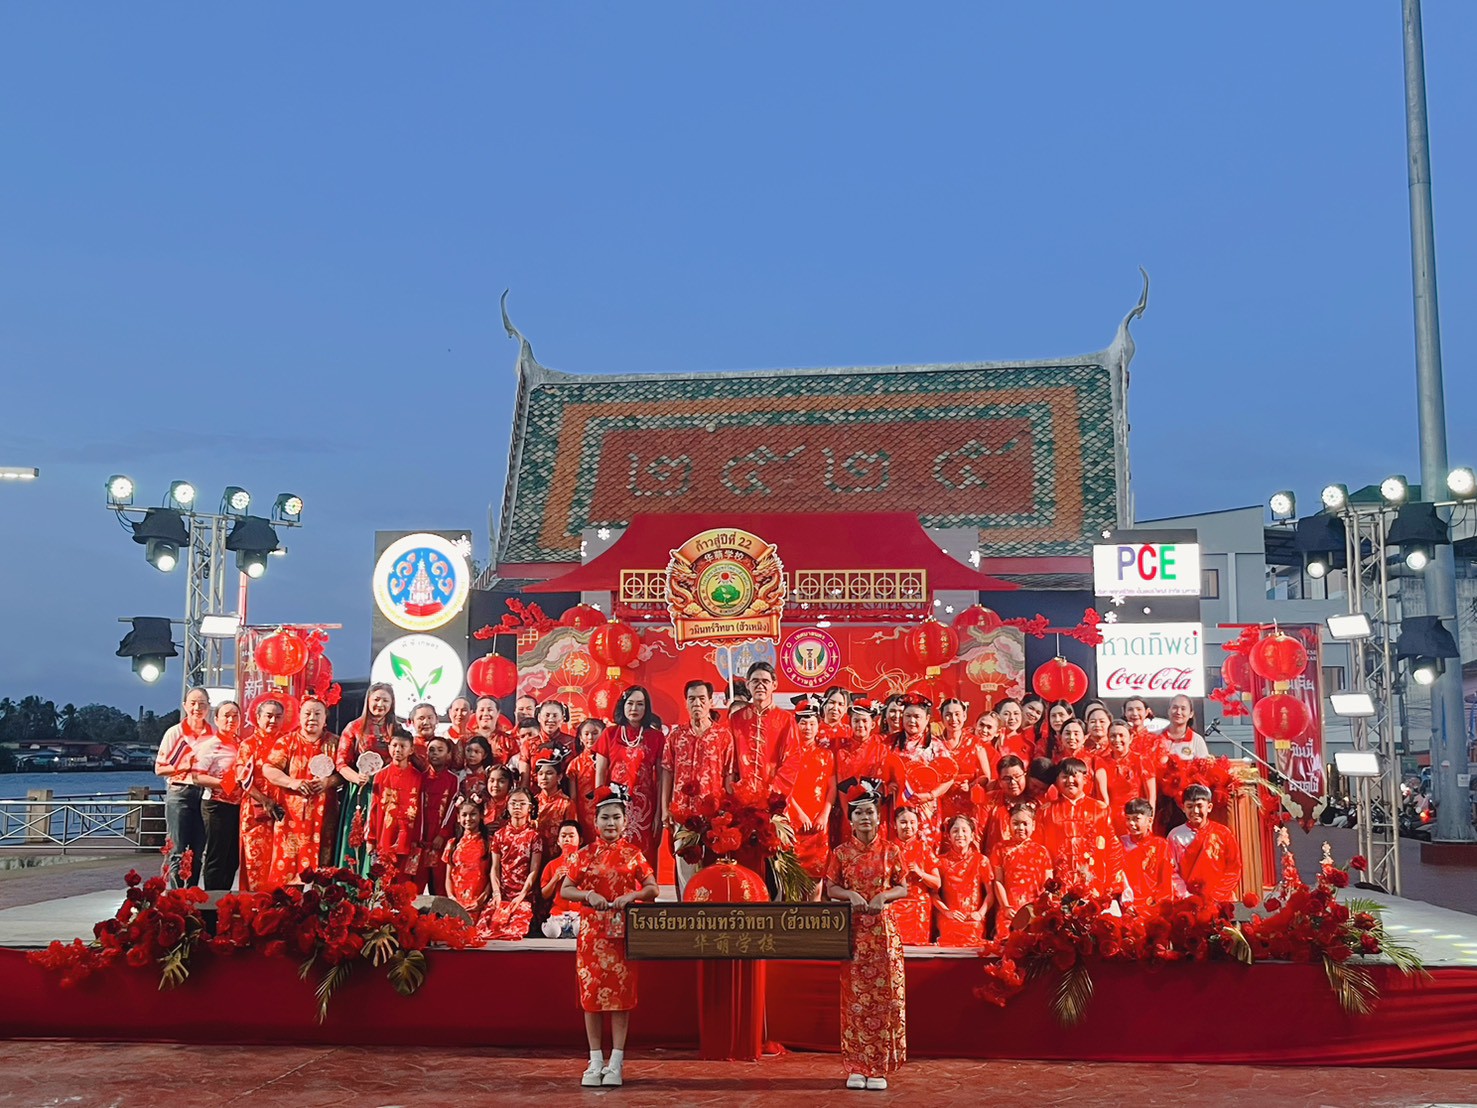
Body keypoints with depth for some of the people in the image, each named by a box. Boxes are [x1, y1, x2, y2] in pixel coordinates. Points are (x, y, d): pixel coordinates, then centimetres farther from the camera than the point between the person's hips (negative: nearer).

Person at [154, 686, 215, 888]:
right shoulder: (174, 733, 0)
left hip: (205, 795, 3)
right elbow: (159, 768, -1)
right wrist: (184, 767, -14)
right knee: (177, 851, -6)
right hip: (179, 794, -3)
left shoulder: (214, 735, 8)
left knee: (198, 852, 7)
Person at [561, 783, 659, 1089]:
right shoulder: (584, 854, 4)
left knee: (621, 993, 0)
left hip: (623, 932, -1)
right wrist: (588, 895, -15)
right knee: (592, 992, 2)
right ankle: (595, 1062, 10)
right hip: (592, 931, 1)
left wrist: (631, 896, -17)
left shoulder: (633, 854, 3)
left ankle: (616, 1063, 5)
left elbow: (652, 889, 2)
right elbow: (565, 890, 3)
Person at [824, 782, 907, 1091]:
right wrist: (850, 895, -13)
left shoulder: (890, 851, 5)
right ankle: (856, 1067, 6)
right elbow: (831, 888, 6)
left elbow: (903, 887, 5)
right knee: (855, 996, 0)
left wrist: (884, 896, -14)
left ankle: (879, 1068, 4)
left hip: (882, 929, 0)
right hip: (852, 929, 0)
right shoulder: (841, 852, 5)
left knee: (883, 994, -3)